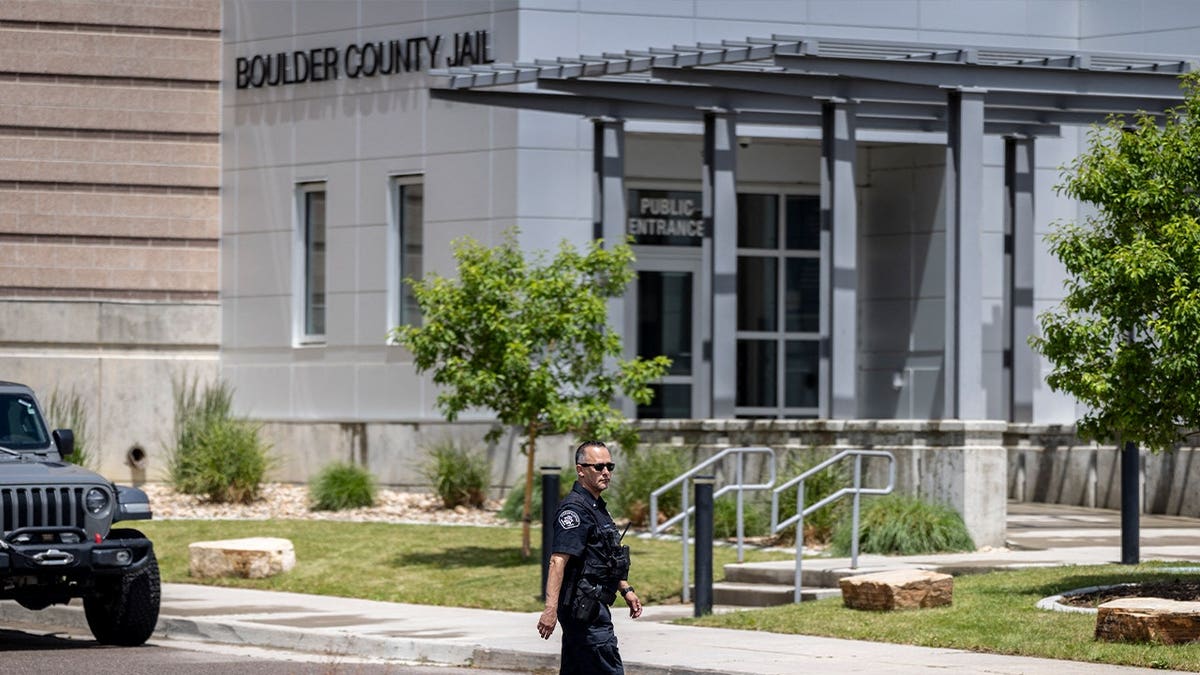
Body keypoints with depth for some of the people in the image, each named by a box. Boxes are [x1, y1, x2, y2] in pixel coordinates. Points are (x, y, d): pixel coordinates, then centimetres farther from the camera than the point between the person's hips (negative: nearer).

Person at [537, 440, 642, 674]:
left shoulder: (597, 508, 18)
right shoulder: (575, 509, -15)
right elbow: (558, 561, -24)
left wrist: (626, 590, 28)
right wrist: (551, 609, -31)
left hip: (589, 608, 10)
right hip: (583, 608, -10)